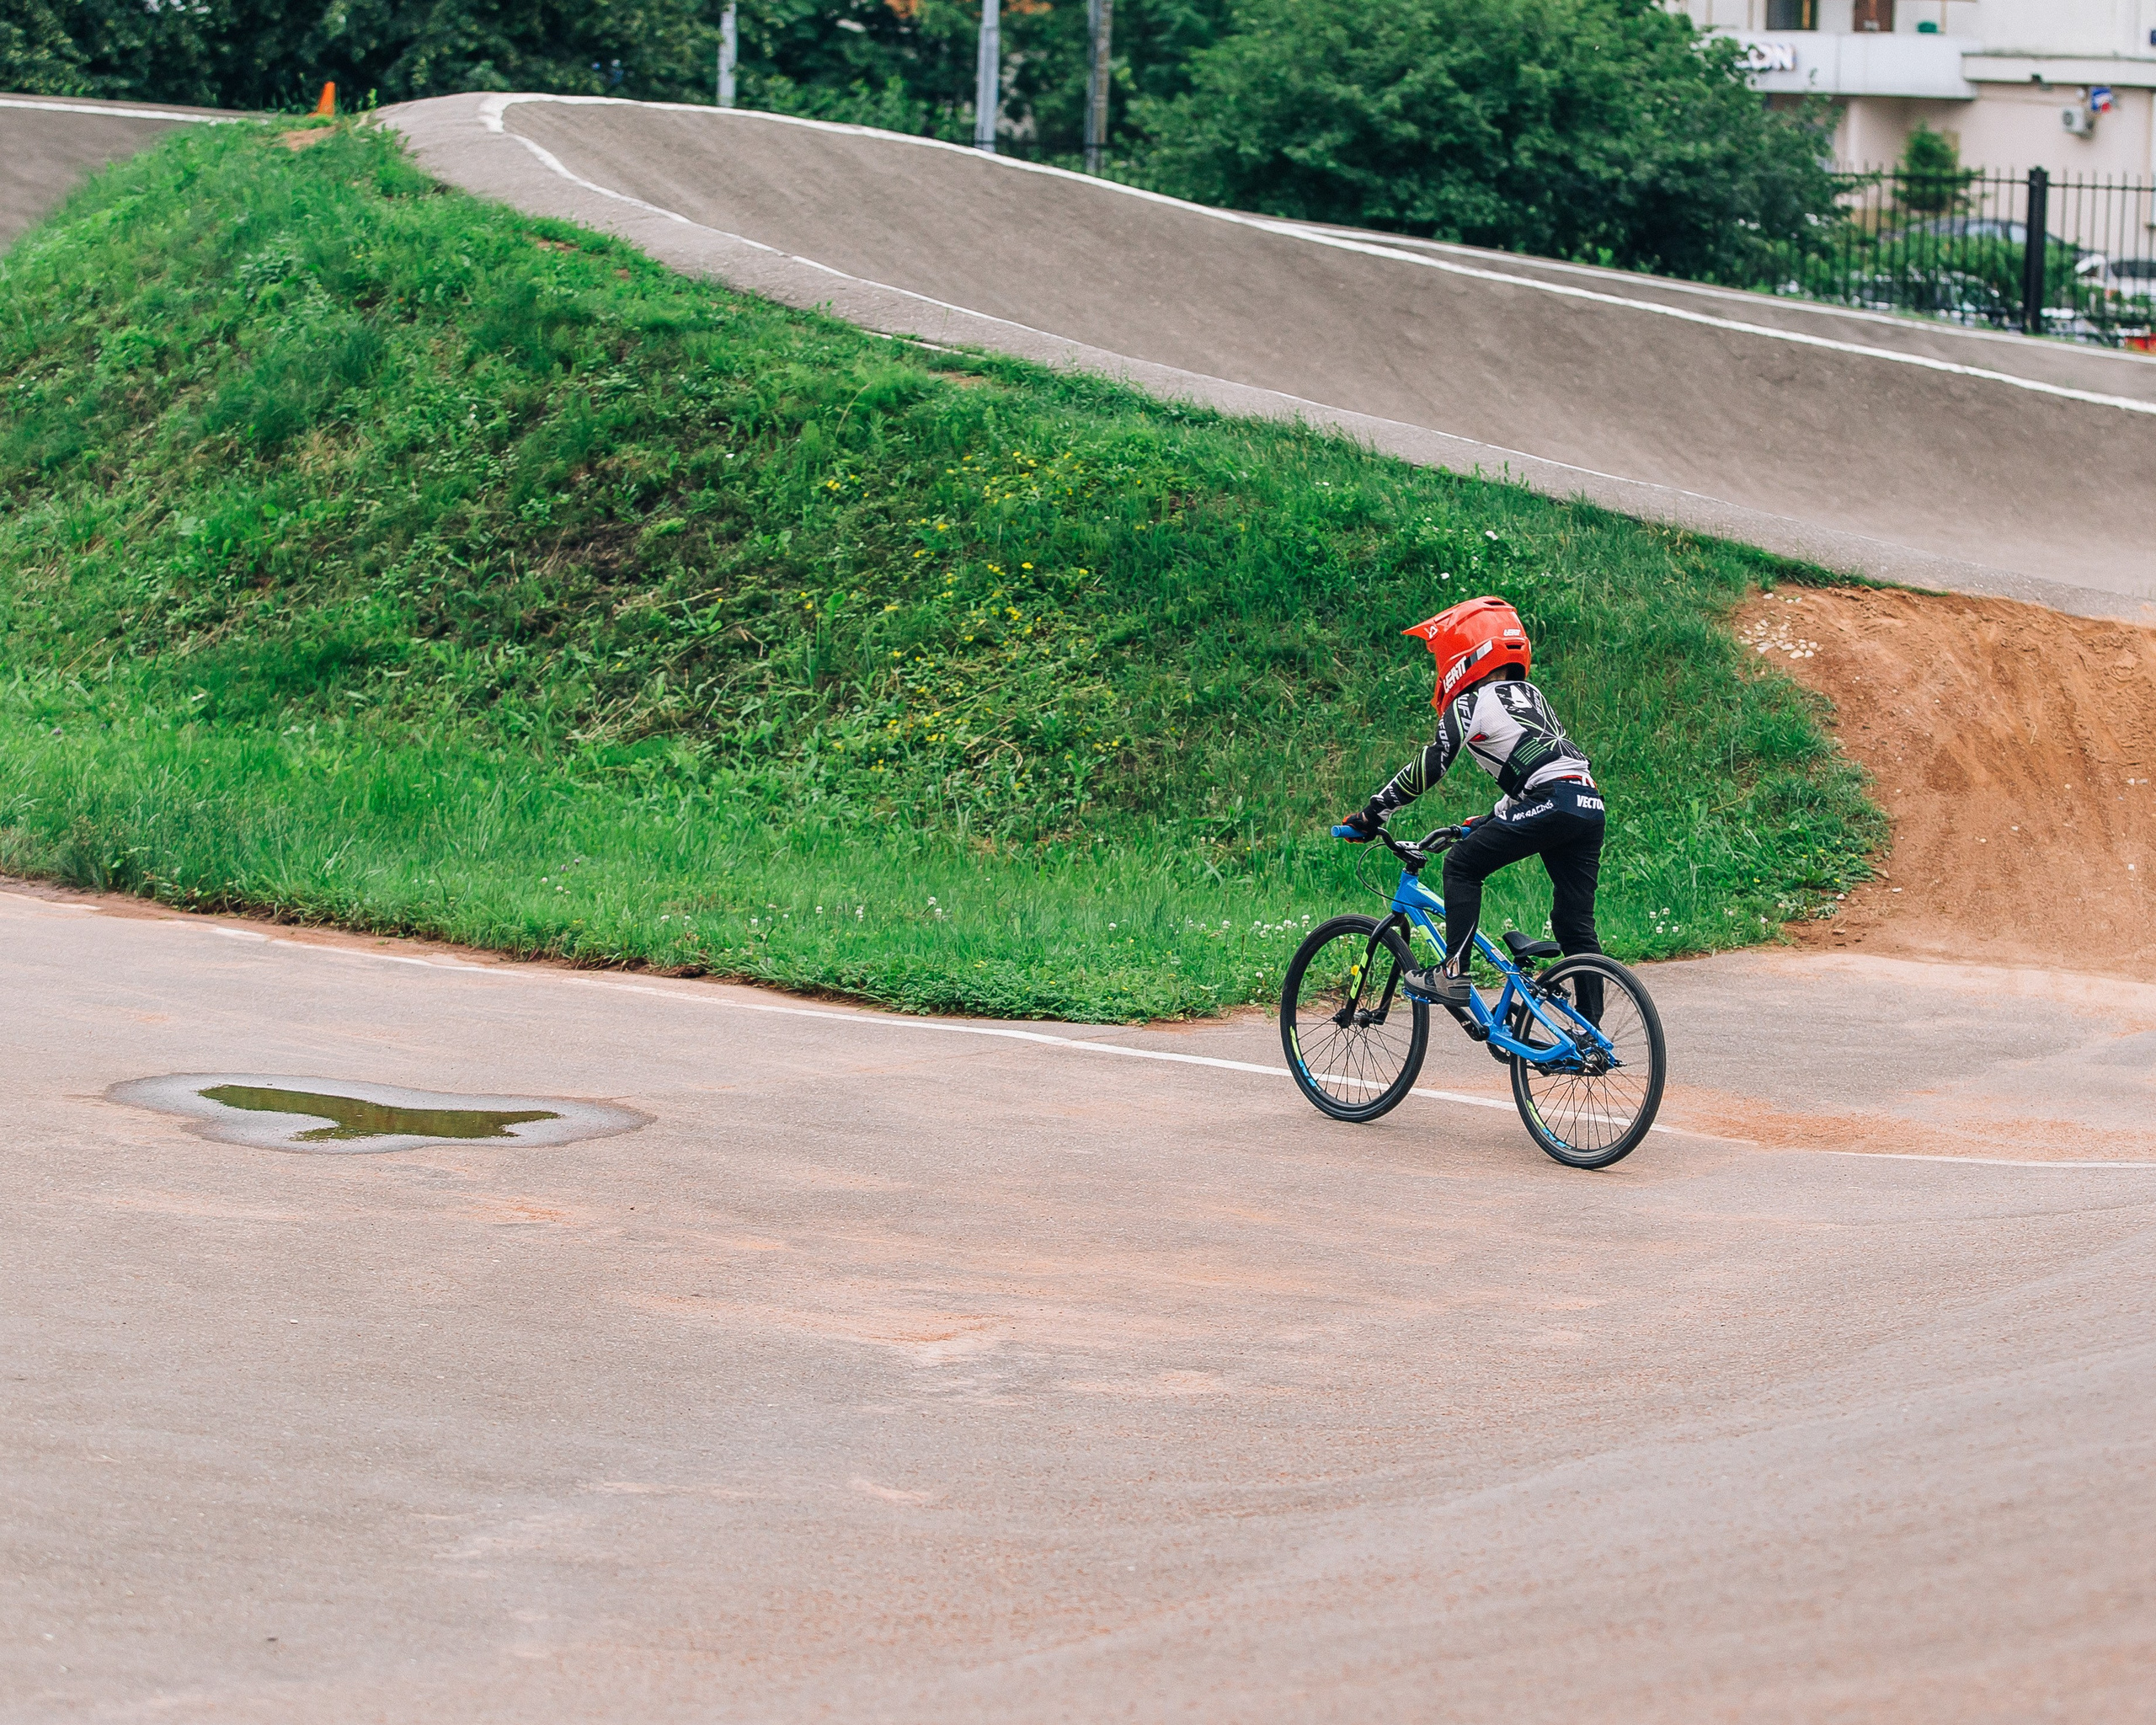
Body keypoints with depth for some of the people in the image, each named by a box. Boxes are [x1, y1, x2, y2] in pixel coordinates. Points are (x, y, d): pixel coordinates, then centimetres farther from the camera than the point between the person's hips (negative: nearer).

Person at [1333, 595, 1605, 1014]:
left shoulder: (1473, 703, 2)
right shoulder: (1529, 694, 27)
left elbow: (1431, 765, -4)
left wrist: (1369, 815, 0)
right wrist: (1490, 821, 39)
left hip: (1554, 804, -8)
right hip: (1590, 805, 8)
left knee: (1462, 866, 3)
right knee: (1574, 927, 11)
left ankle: (1452, 974, -4)